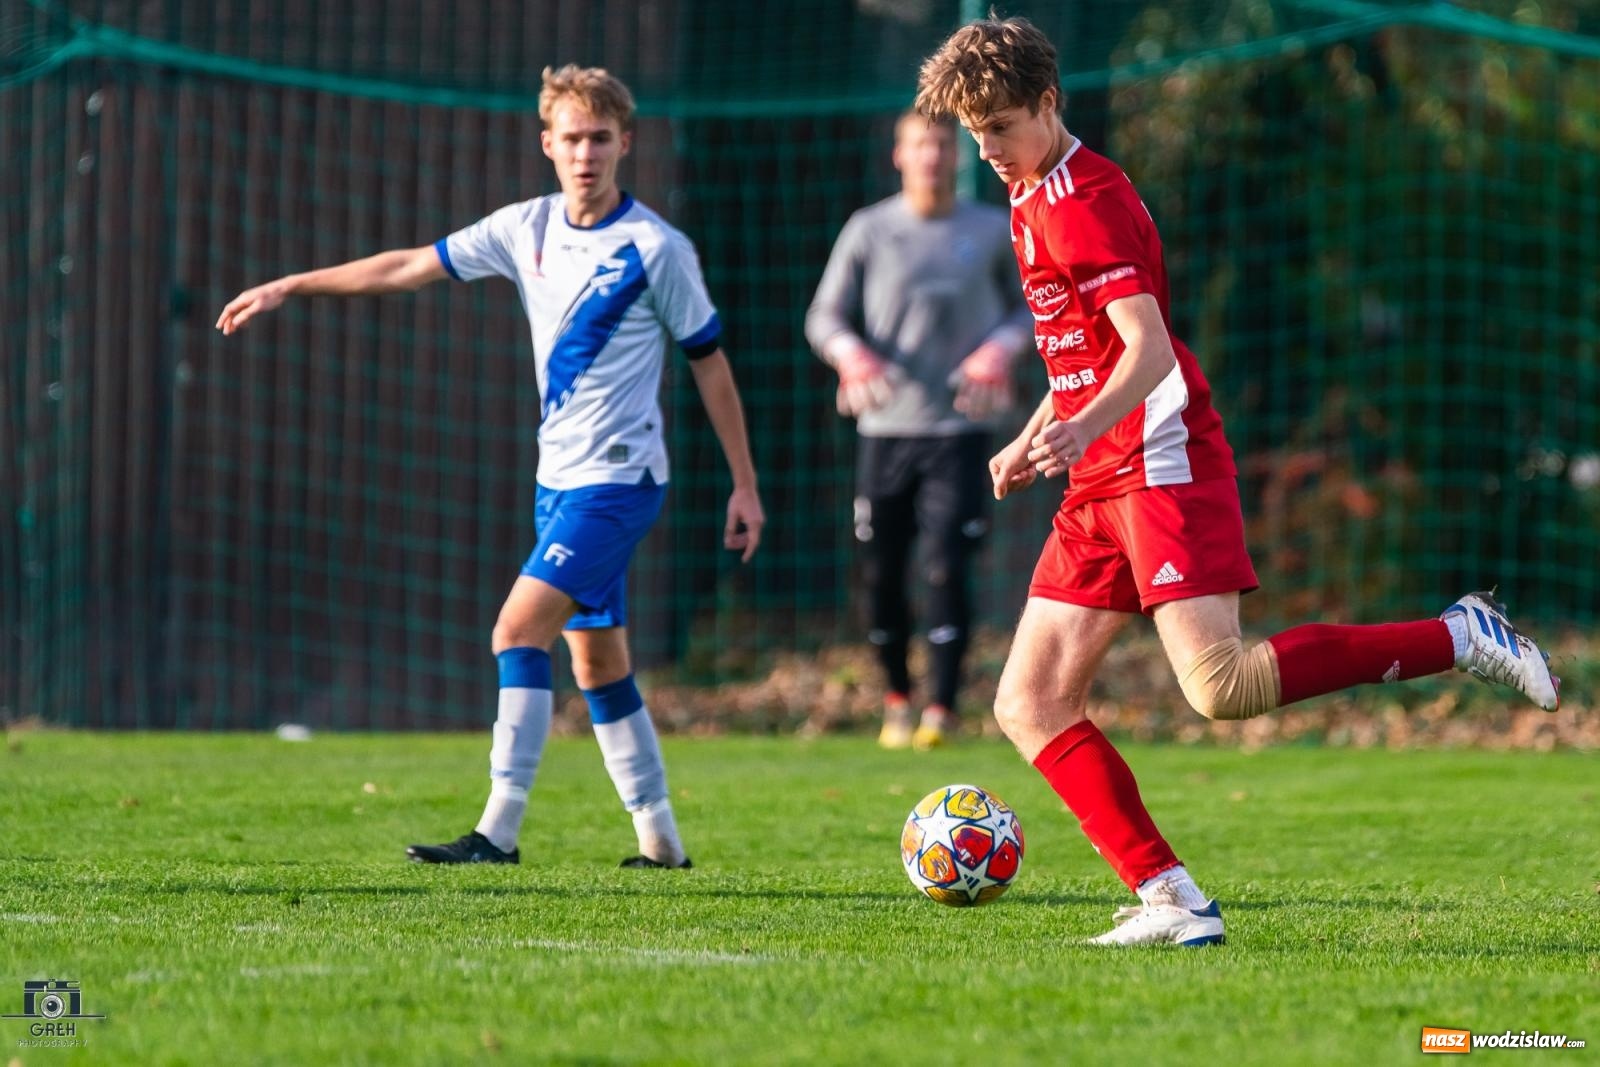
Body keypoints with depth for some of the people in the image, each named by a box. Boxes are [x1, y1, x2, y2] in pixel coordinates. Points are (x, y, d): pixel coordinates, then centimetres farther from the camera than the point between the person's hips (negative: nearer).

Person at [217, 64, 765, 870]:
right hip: (559, 476, 7)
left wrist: (745, 486, -4)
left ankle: (498, 832, -18)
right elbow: (411, 267, 12)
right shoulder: (528, 230, 6)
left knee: (518, 630, -17)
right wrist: (291, 287, 12)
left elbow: (709, 363, -4)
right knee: (597, 661, 10)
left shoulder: (655, 249, -10)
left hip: (618, 480, -7)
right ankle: (660, 839, 18)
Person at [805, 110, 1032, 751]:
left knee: (947, 567, -13)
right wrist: (851, 356, -16)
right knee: (882, 572, 3)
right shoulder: (869, 231, 5)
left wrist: (1001, 349, -6)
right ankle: (896, 697, 23)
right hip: (885, 427, 1)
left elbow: (1025, 308, 16)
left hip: (960, 428, -1)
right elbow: (825, 317, 6)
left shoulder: (994, 233, 6)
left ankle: (942, 708, -10)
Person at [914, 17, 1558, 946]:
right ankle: (1173, 902, -5)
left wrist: (1081, 430, -38)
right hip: (1103, 486, 10)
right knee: (1030, 705, 0)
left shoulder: (1083, 199, -11)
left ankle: (1459, 638, -10)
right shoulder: (1034, 204, 20)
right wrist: (1034, 440, 32)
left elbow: (1149, 350, -22)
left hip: (1162, 461, -10)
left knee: (1220, 685, -23)